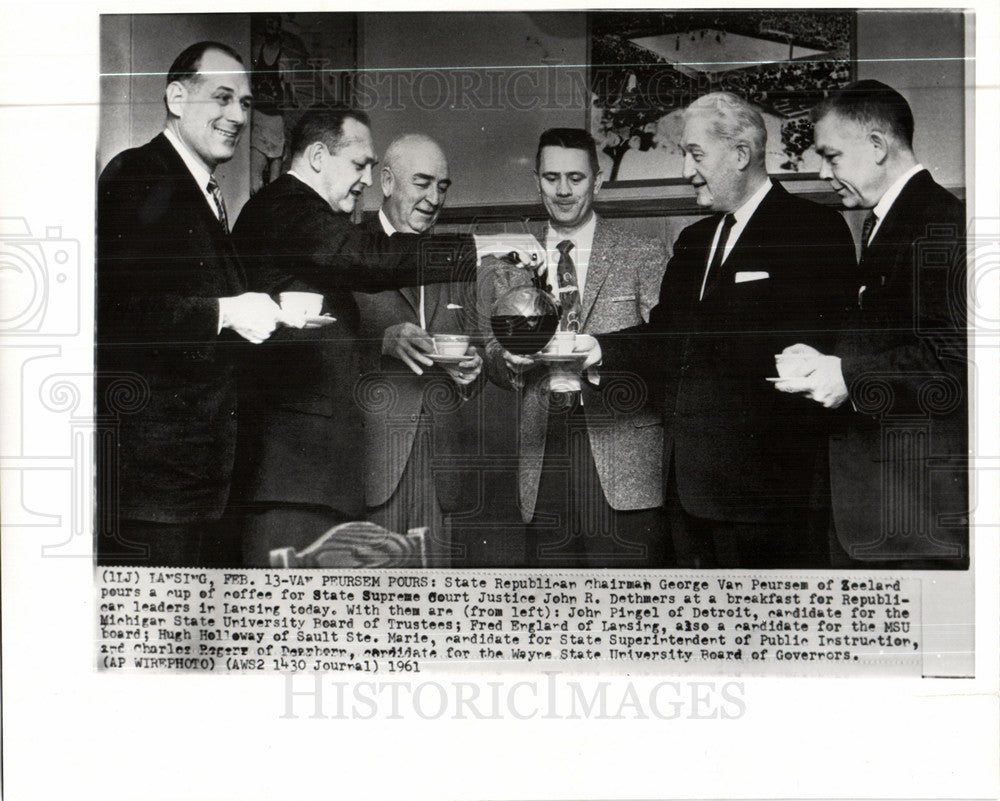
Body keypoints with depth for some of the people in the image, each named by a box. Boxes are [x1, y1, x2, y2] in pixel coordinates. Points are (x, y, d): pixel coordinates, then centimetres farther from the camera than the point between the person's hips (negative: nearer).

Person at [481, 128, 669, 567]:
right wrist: (511, 359, -6)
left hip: (624, 463, -2)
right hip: (544, 462, 2)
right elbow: (492, 355, 17)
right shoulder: (511, 265, 15)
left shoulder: (644, 256, 6)